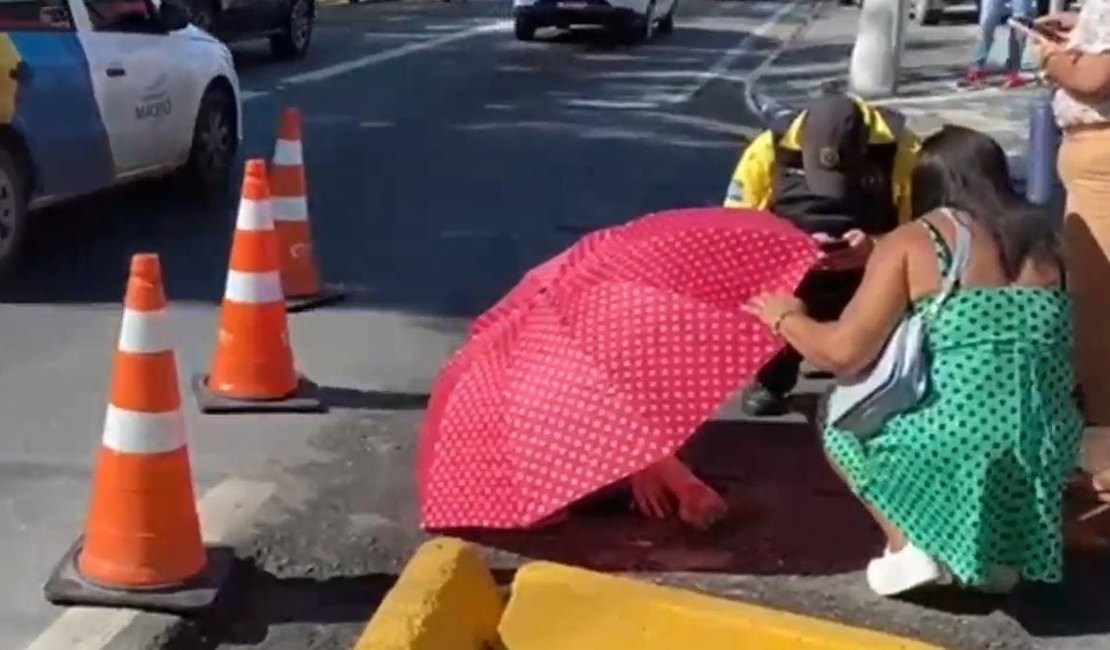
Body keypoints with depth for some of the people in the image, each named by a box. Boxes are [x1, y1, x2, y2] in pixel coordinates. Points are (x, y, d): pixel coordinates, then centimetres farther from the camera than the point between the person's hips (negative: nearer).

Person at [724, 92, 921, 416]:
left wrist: (878, 247, -30)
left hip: (872, 275, 0)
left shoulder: (901, 147, -15)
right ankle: (769, 380, 3)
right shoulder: (770, 147, -13)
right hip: (788, 280, 0)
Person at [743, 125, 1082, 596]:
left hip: (953, 444, -5)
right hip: (1046, 453, 5)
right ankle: (1000, 549, 16)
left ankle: (909, 544, 6)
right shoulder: (1042, 237, 13)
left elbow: (844, 353, -7)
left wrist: (786, 318, 15)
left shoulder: (911, 243, -1)